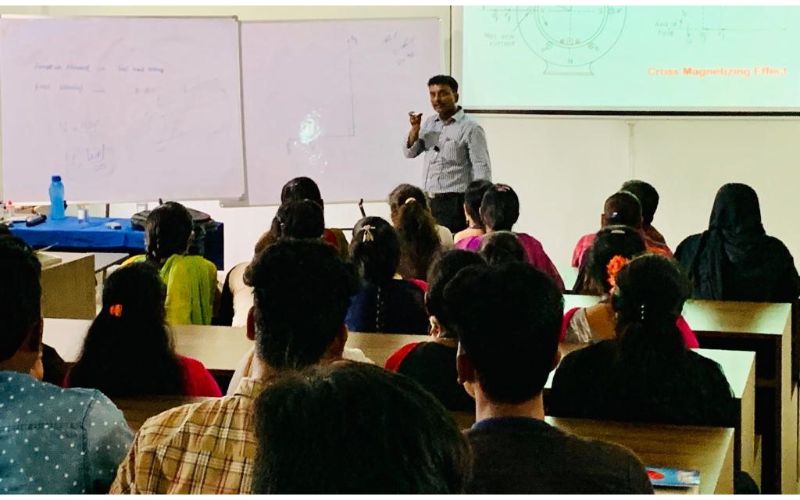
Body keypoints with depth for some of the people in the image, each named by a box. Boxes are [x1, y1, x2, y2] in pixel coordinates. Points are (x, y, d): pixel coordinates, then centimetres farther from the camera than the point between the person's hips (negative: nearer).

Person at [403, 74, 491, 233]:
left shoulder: (470, 129, -9)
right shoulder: (429, 123, 12)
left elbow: (482, 171, -11)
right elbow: (410, 153, 14)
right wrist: (415, 128, -4)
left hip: (454, 202, -7)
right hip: (427, 200, 7)